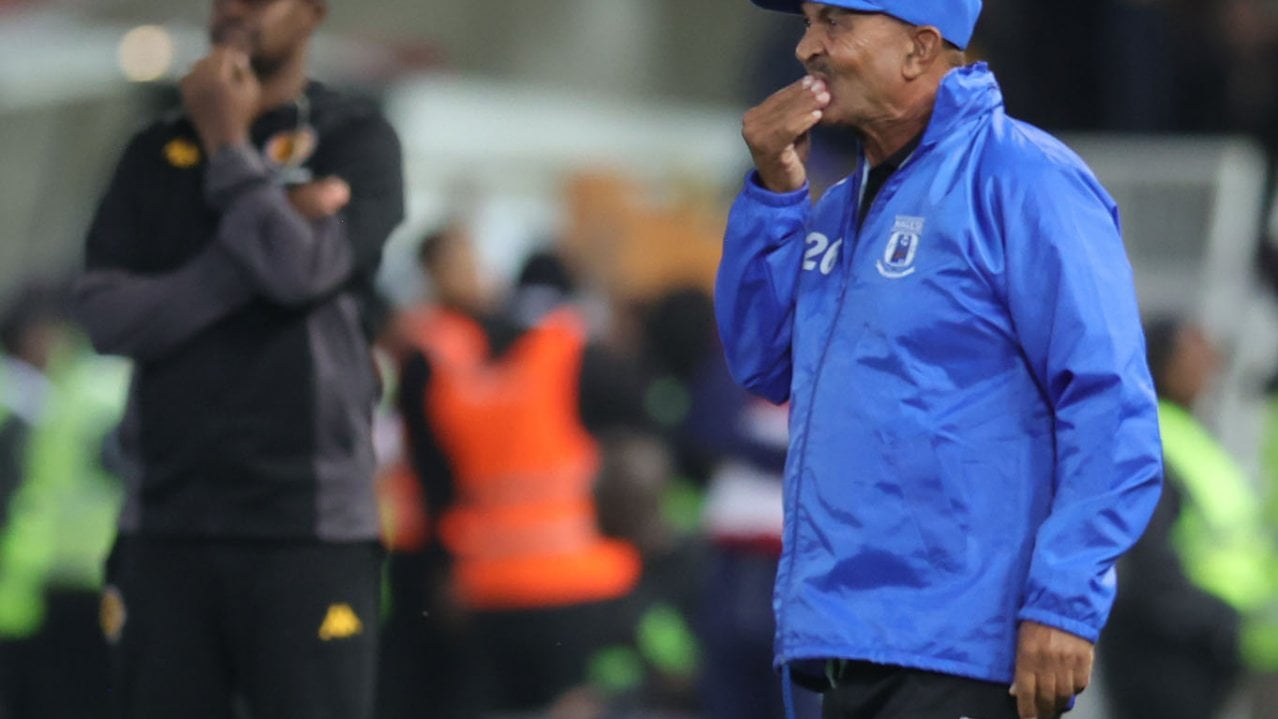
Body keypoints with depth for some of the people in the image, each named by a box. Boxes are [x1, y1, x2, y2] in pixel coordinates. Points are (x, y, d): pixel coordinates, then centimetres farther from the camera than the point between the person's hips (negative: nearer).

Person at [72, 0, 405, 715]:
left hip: (308, 525, -4)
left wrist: (228, 145, -3)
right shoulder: (155, 156, 14)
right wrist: (269, 231, -8)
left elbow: (305, 271, -14)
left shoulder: (356, 140, 4)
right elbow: (105, 315, 0)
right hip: (166, 522, 4)